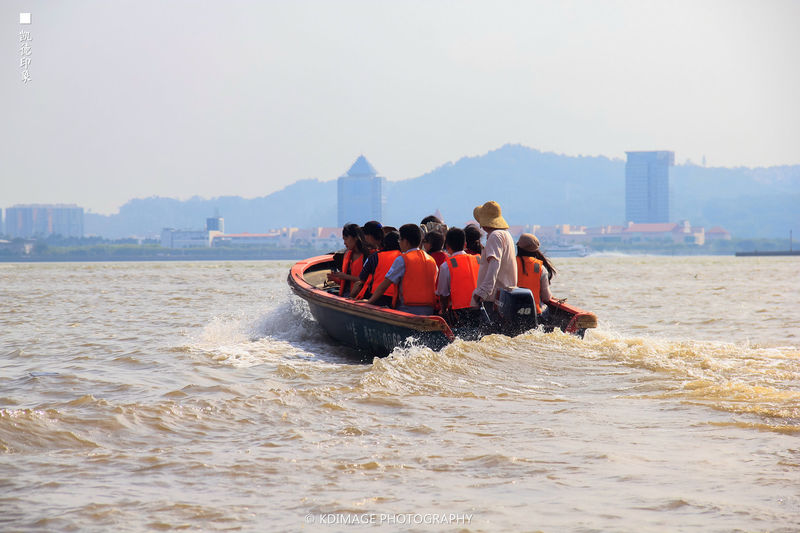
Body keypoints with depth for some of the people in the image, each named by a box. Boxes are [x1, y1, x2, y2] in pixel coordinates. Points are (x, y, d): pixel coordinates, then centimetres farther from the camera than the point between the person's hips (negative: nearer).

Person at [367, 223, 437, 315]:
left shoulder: (402, 260, -4)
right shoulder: (432, 260, 13)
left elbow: (385, 284, -1)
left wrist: (369, 301, 7)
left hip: (409, 309, -6)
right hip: (429, 310, 6)